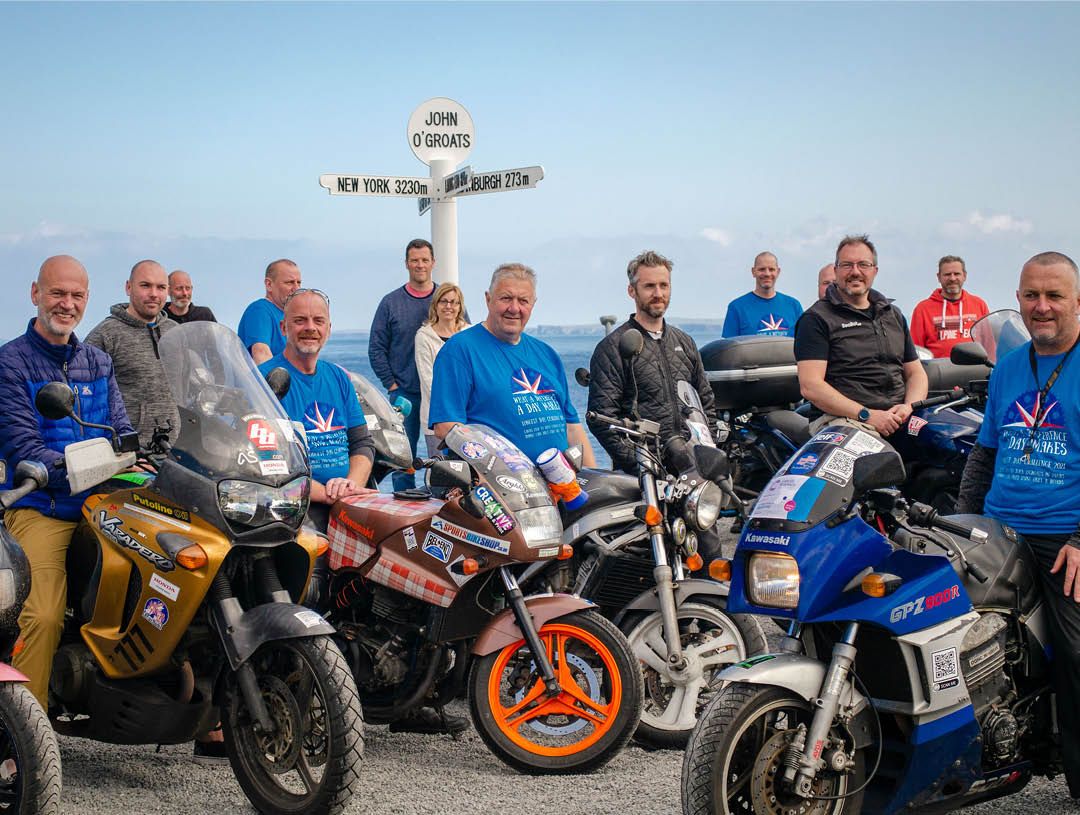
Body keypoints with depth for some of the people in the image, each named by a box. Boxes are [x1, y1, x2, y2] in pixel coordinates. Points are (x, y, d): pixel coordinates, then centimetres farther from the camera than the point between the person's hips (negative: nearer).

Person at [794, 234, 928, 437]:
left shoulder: (893, 315, 25)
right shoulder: (816, 318, 3)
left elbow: (916, 372, 24)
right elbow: (810, 386, -8)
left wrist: (909, 407, 0)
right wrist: (866, 415, -15)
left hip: (896, 417, 6)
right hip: (843, 419, -6)